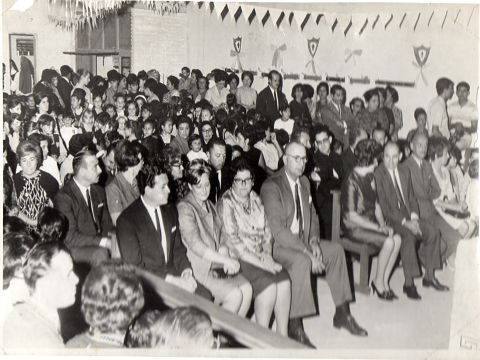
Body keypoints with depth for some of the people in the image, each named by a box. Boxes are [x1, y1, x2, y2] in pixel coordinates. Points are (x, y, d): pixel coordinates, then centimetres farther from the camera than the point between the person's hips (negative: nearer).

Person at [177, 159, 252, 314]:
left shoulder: (209, 204, 15)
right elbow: (195, 245, -20)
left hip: (217, 265, 7)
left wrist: (224, 250, -6)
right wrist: (226, 260, -22)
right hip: (199, 269, -7)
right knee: (235, 295, -19)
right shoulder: (185, 208, -12)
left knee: (247, 289, -13)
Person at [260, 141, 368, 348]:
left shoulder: (304, 182, 10)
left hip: (303, 240, 8)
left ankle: (342, 314, 7)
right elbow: (278, 229, -24)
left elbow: (312, 215, 16)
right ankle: (295, 326, -23)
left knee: (336, 250, -3)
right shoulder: (271, 186, -18)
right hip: (278, 245, -8)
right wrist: (307, 252, -27)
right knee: (302, 261, -33)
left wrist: (314, 240, -5)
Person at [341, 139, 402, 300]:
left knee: (397, 238, -15)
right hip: (354, 228, -8)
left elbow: (376, 204, 14)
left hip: (370, 224, 8)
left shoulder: (369, 177, 11)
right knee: (388, 242, -25)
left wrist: (383, 224, -3)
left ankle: (384, 281, -5)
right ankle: (378, 282, -5)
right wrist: (378, 228, -18)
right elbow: (352, 216, -19)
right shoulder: (351, 182, -16)